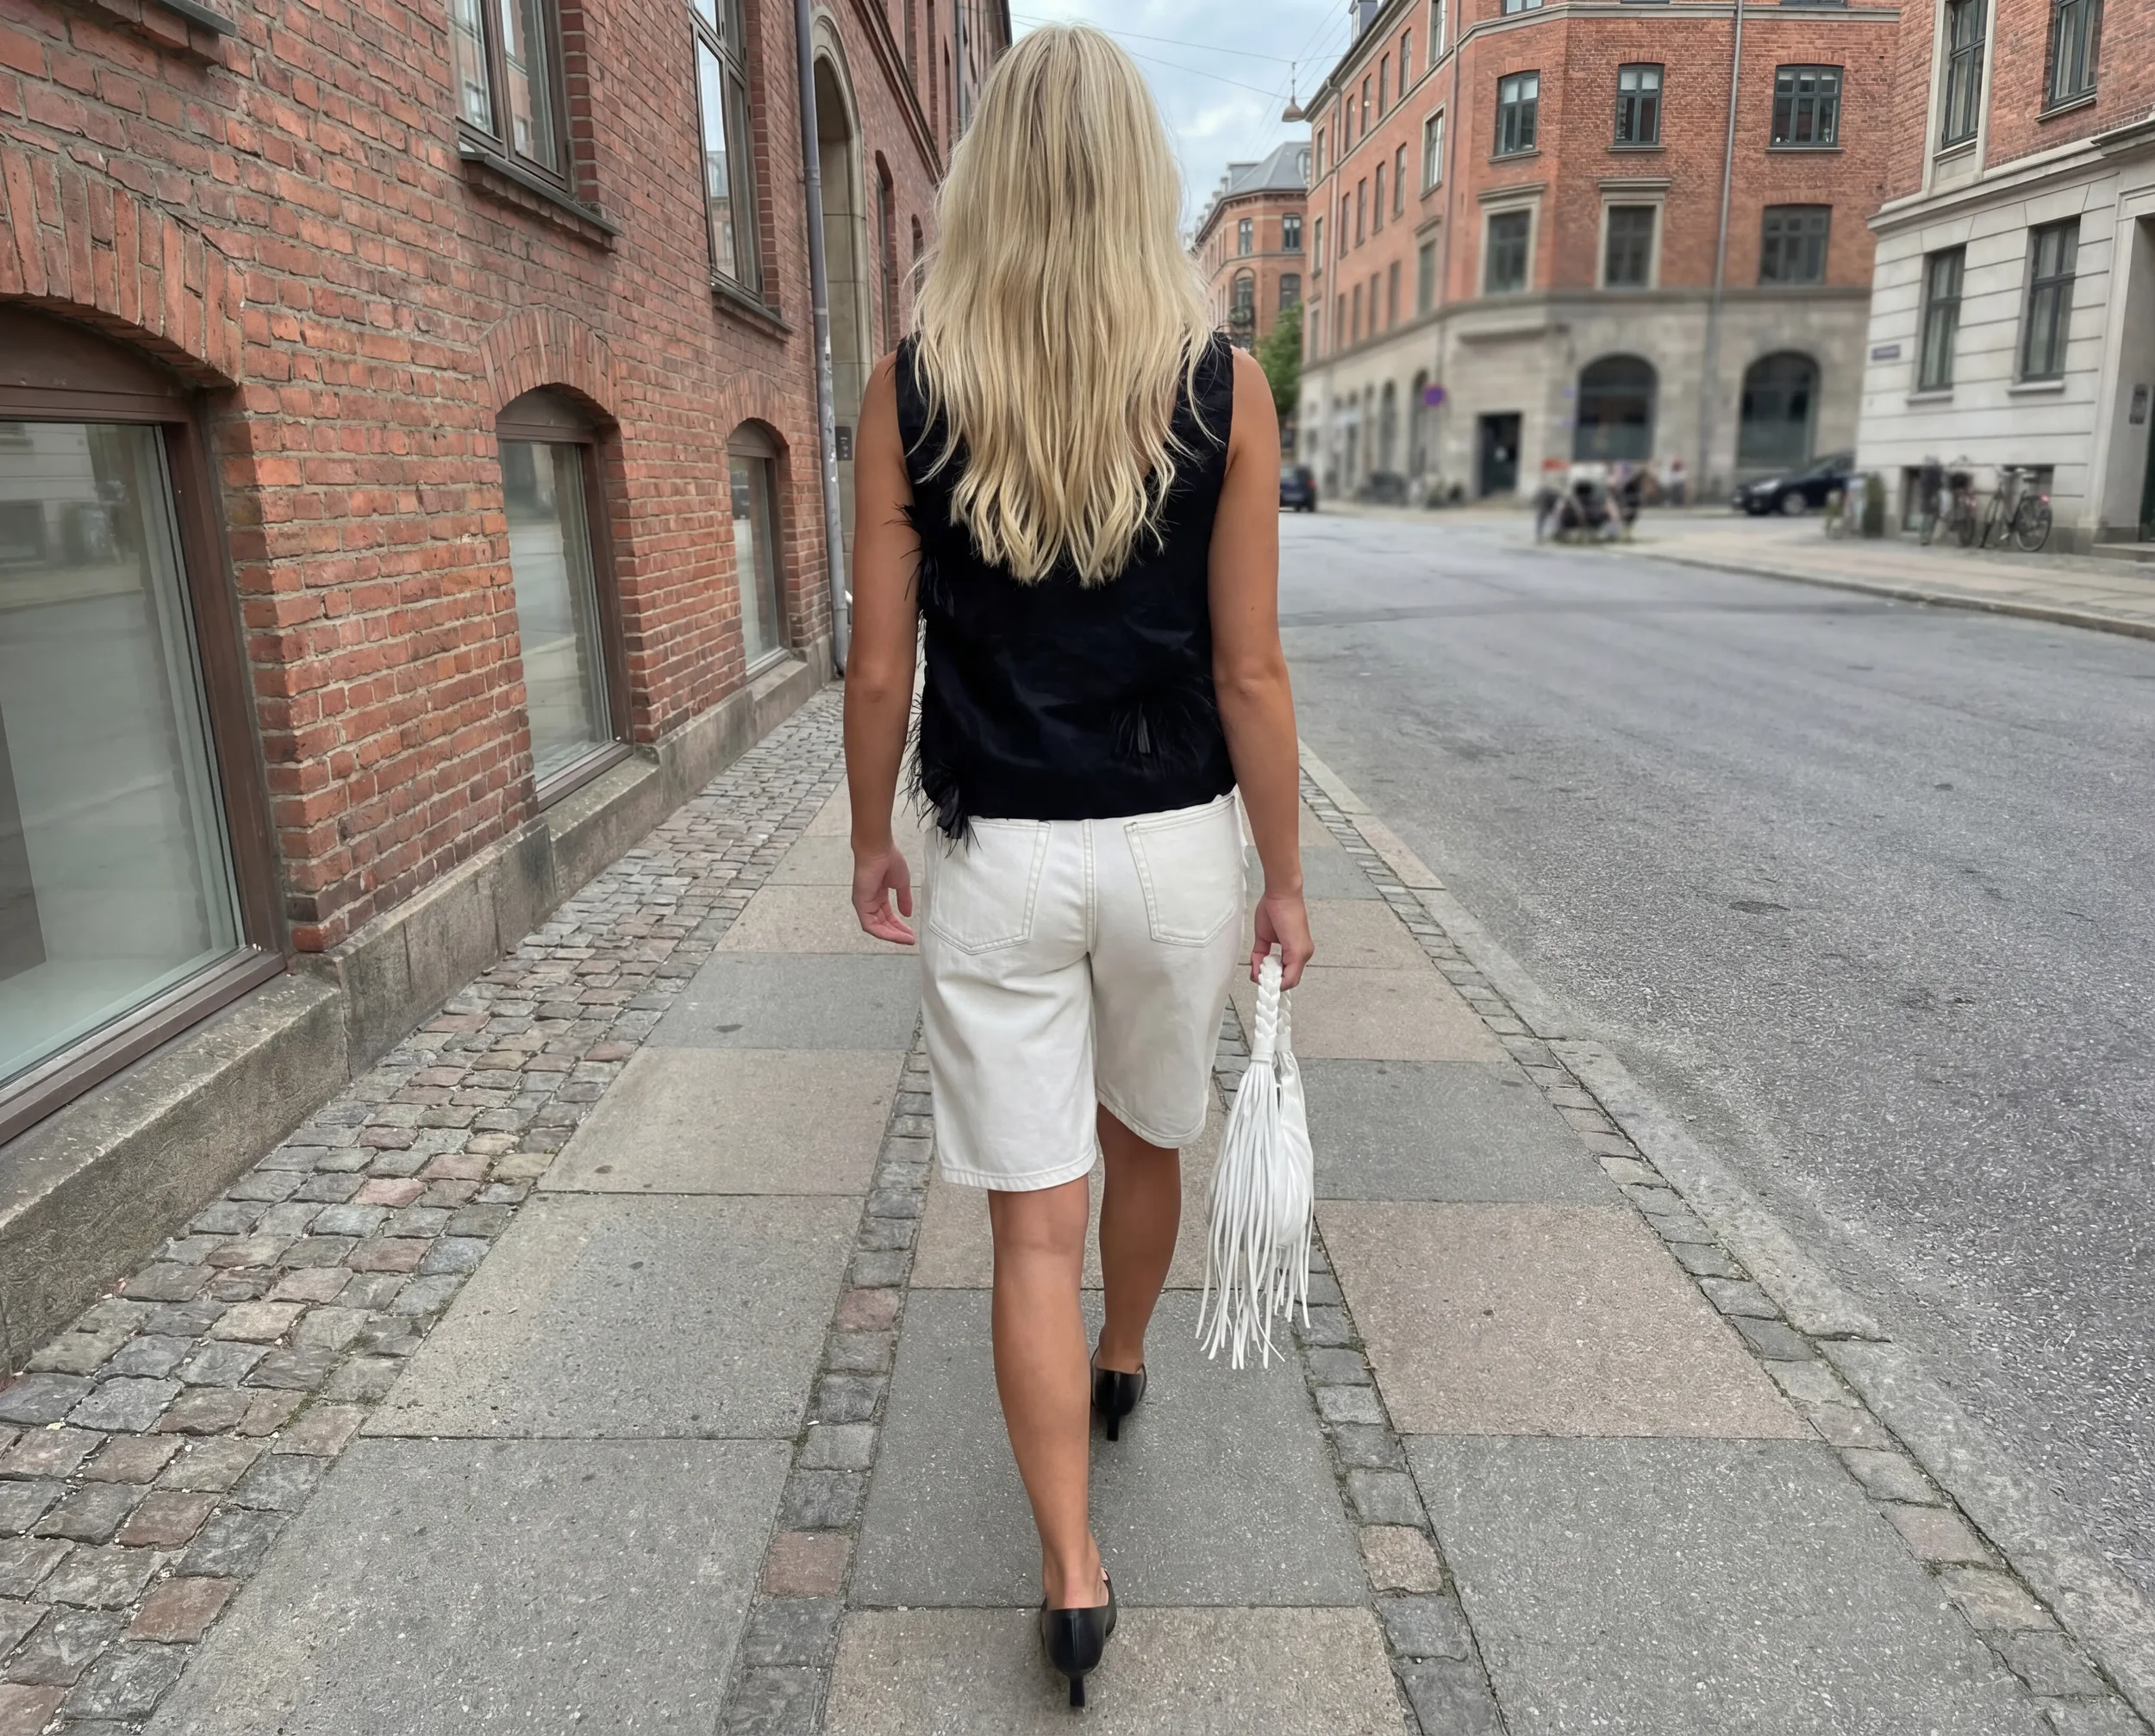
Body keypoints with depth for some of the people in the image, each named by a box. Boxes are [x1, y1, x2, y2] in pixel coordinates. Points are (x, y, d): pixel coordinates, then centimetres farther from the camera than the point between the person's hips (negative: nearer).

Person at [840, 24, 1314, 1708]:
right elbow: (1249, 673, -7)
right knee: (1148, 1139, 26)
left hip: (995, 859, -1)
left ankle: (1074, 1574, 16)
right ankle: (1120, 1369, 52)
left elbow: (880, 665, -3)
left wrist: (874, 840, 11)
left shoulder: (911, 386, -5)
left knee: (1035, 1221, 9)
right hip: (1170, 845, 1)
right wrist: (1284, 877, 3)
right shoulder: (1221, 384, -6)